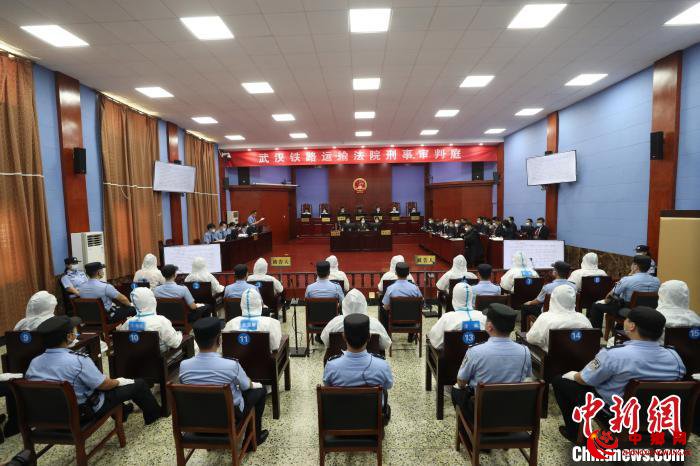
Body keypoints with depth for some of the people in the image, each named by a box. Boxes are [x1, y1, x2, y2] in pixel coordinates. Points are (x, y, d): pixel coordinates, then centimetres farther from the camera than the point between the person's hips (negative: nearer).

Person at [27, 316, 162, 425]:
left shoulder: (34, 363, -10)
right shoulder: (78, 361, -31)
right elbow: (104, 385, -20)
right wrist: (118, 381, 2)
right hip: (84, 412, -7)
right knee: (139, 384, 7)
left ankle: (122, 411, 48)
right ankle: (153, 414, 31)